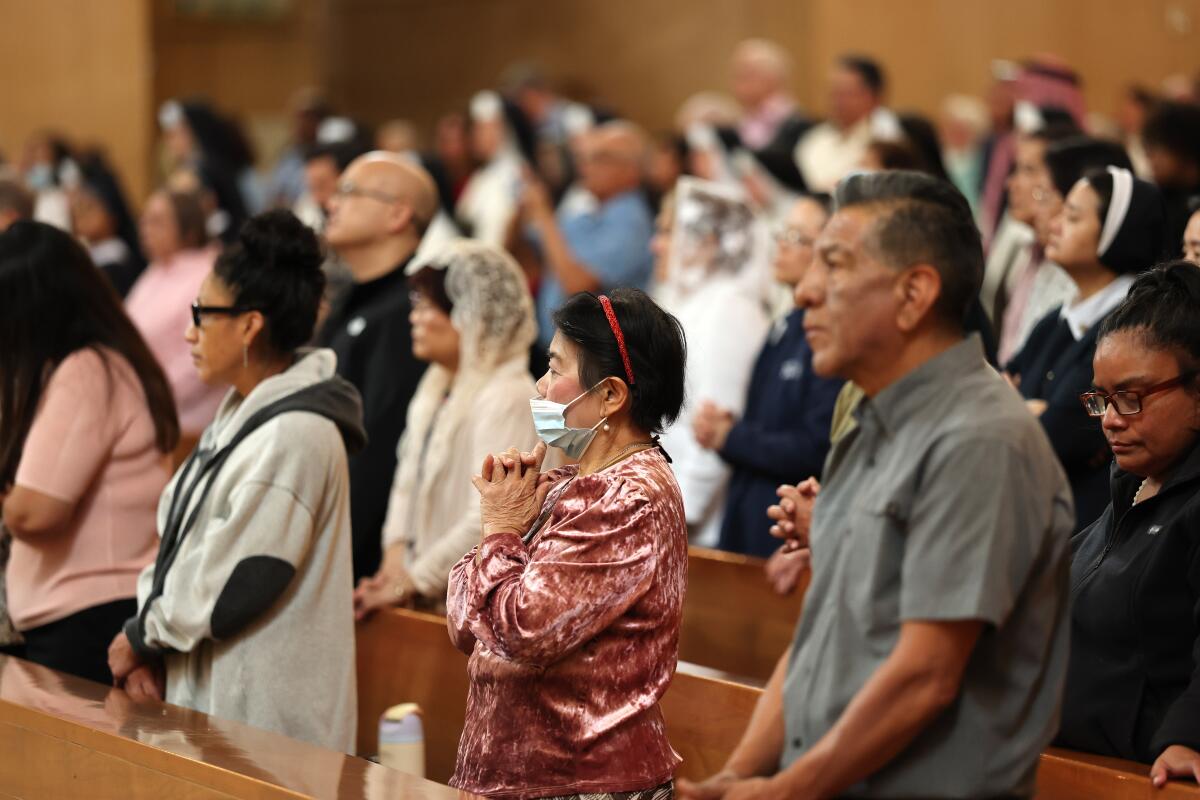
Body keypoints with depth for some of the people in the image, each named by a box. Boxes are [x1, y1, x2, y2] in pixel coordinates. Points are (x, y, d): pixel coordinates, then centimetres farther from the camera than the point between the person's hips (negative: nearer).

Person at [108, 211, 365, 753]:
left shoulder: (295, 435, -18)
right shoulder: (242, 412, 13)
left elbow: (233, 583, -19)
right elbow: (179, 536, 14)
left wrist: (141, 637, -7)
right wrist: (147, 641, 2)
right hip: (208, 685, 9)